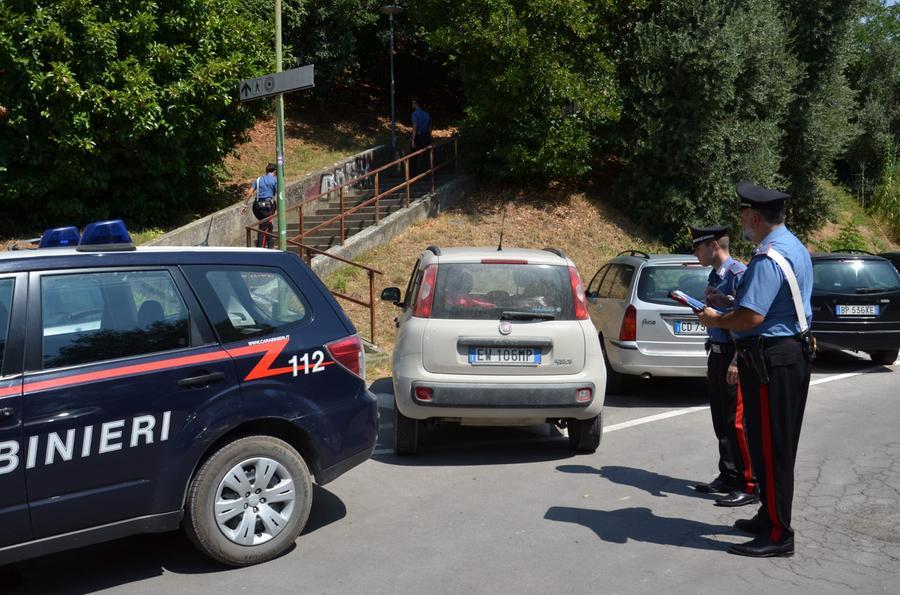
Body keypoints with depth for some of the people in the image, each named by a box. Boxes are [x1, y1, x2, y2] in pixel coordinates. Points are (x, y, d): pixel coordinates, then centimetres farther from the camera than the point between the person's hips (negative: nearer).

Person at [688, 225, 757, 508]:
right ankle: (728, 477, 25)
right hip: (716, 354, 9)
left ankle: (748, 486, 4)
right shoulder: (714, 276, 14)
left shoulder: (739, 274, -14)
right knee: (721, 421, 14)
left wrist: (736, 362, -23)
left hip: (733, 357, -9)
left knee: (736, 422, -5)